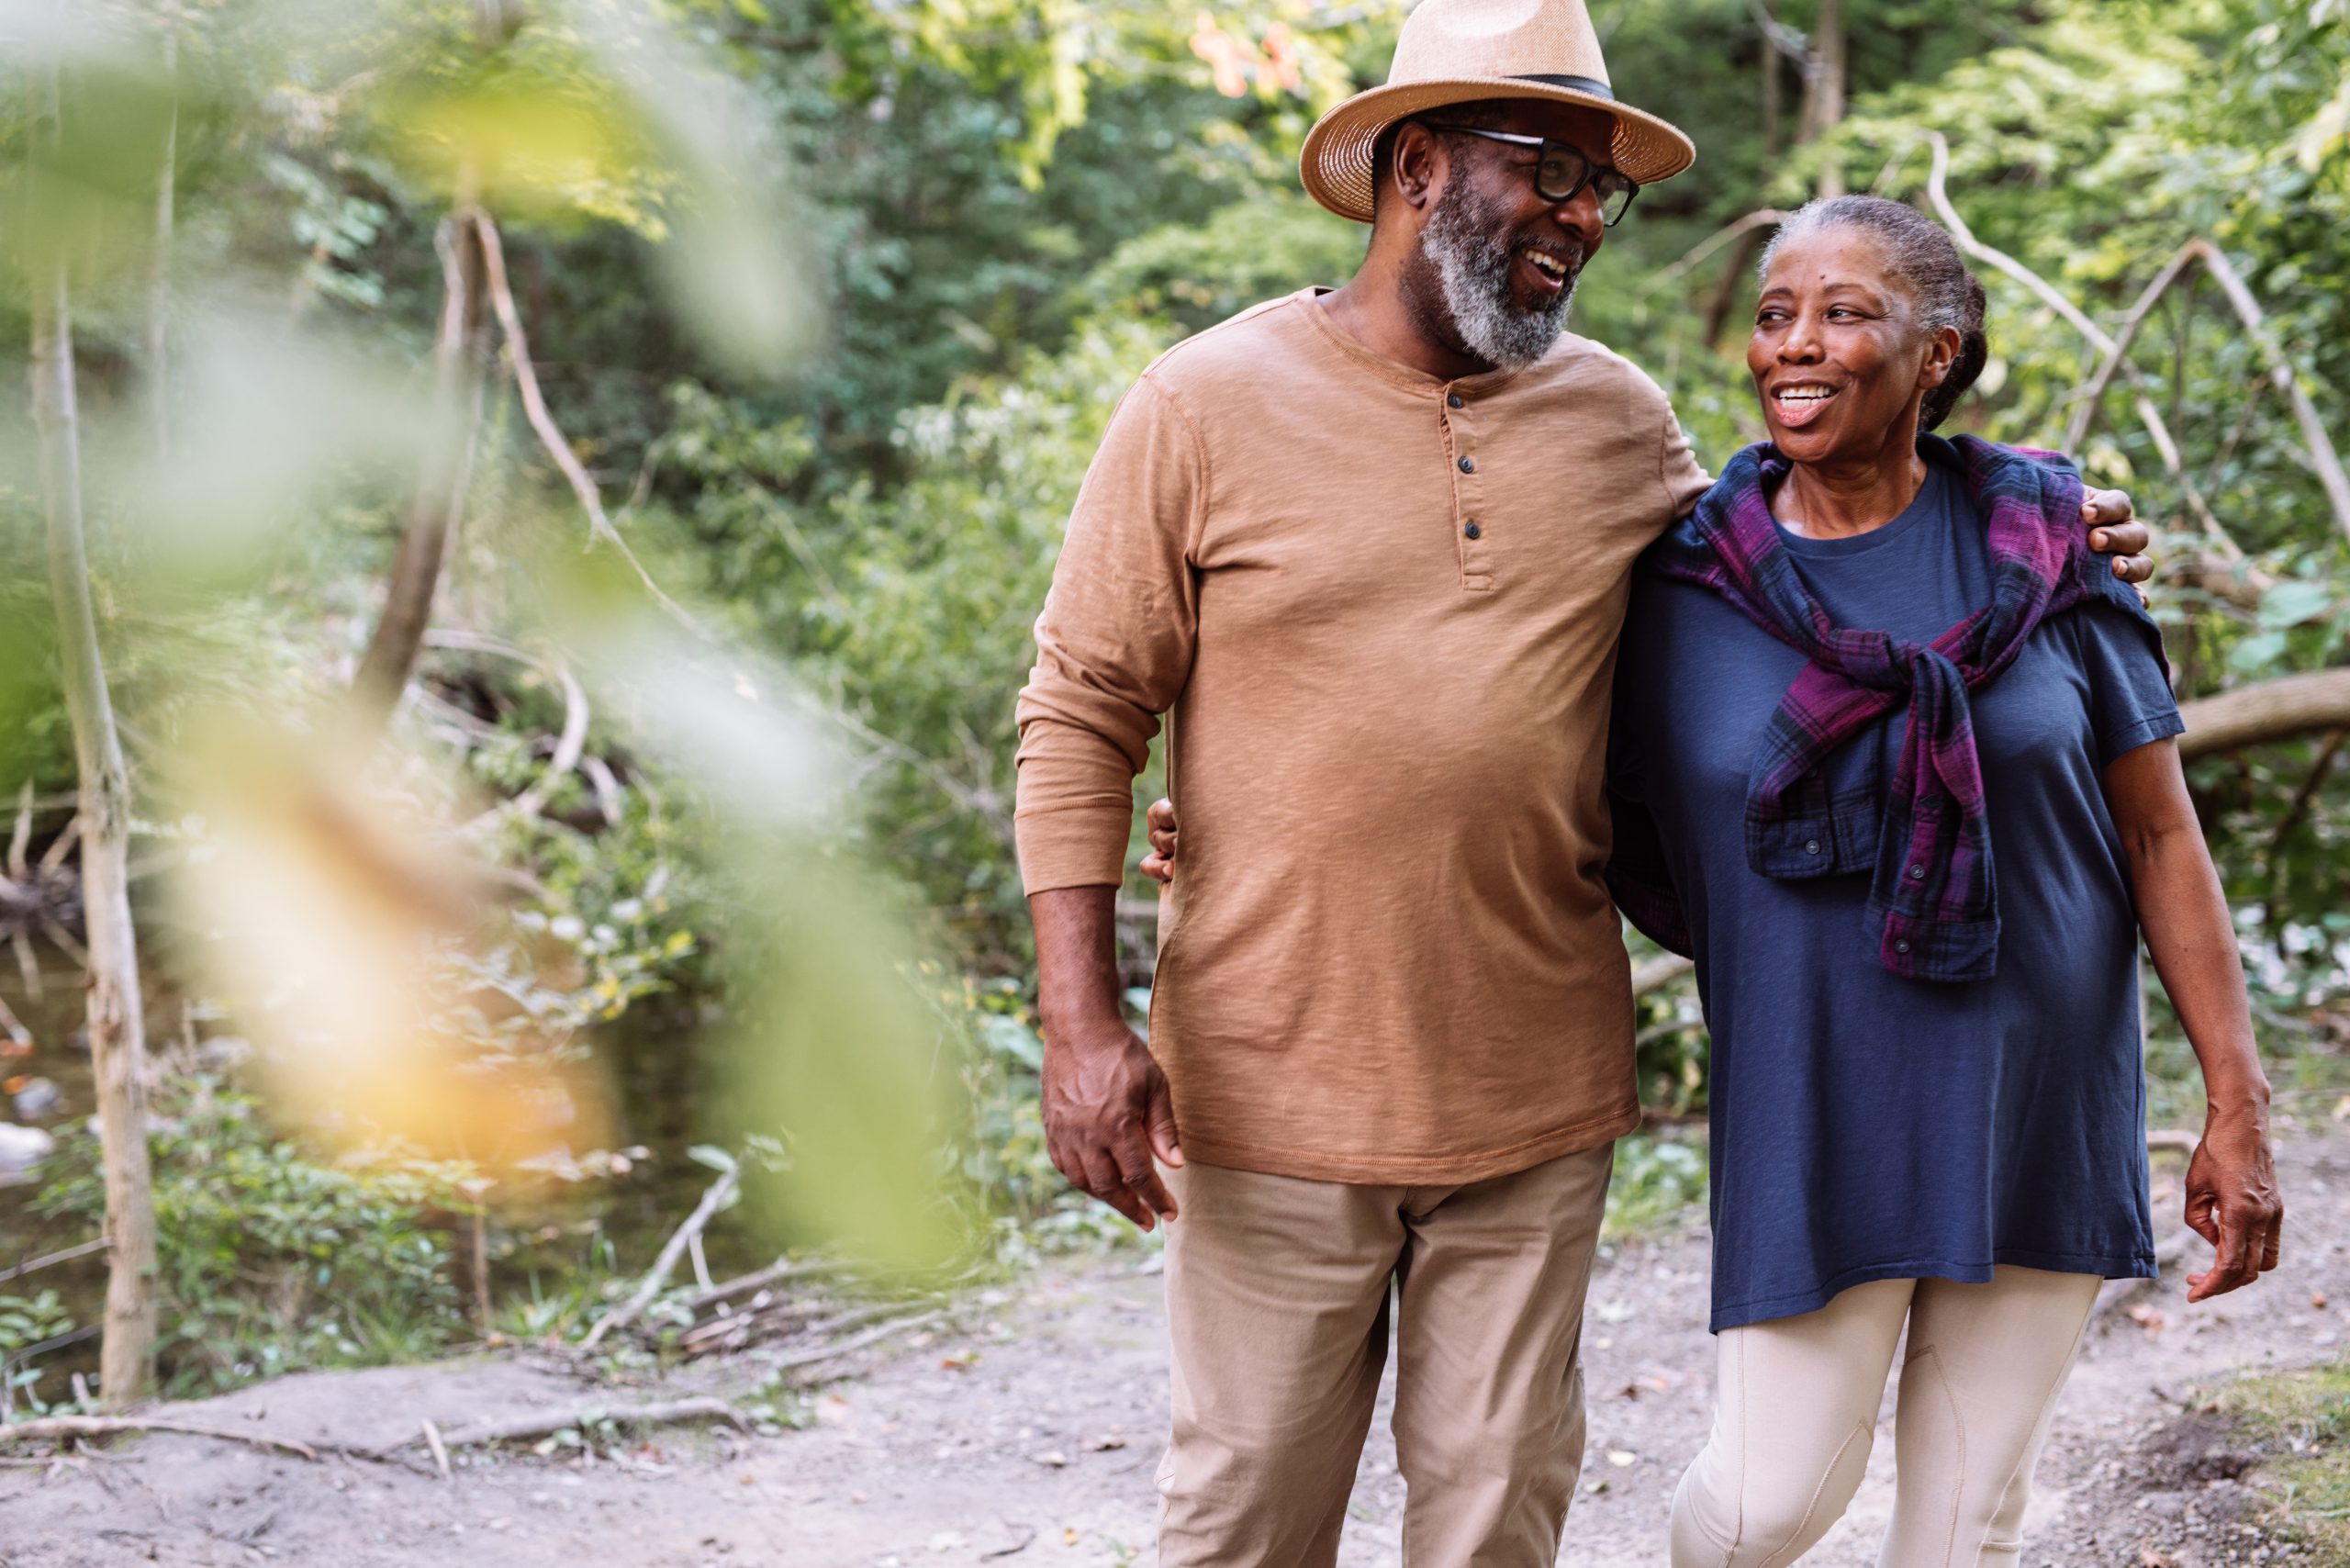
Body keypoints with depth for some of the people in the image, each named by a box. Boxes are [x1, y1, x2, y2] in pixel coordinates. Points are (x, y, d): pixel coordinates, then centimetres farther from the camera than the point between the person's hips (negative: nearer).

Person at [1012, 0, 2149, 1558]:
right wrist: (1082, 1021, -12)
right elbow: (1081, 718, -4)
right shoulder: (1207, 407, -6)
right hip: (1277, 1088, -3)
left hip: (1537, 1094, 4)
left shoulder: (1618, 418, 6)